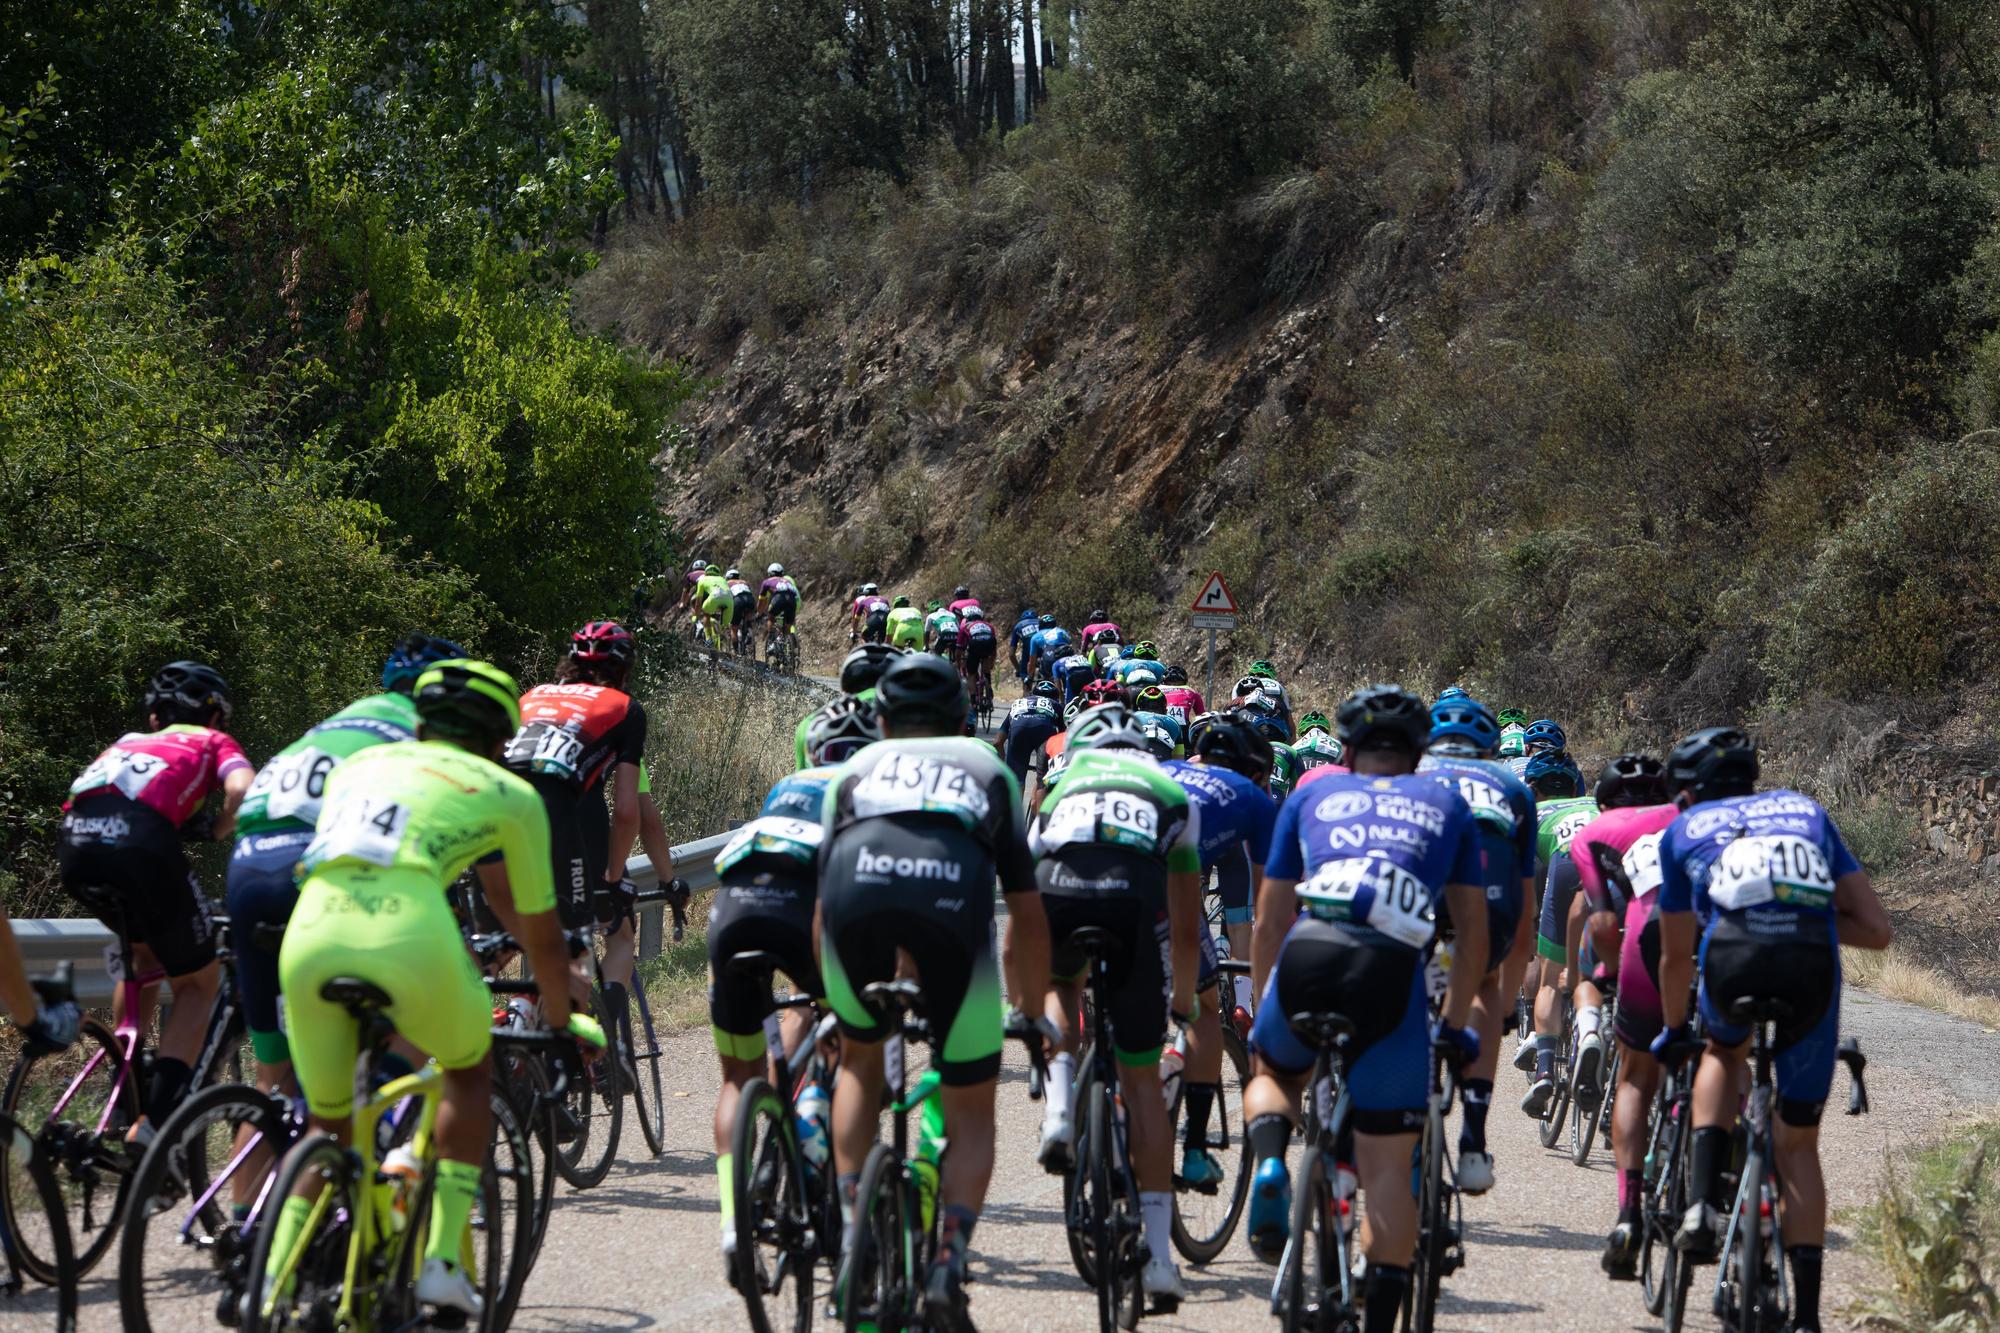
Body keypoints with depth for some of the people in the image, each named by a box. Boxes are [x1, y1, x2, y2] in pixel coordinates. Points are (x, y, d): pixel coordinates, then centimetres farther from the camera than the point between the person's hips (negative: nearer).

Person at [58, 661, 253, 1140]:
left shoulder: (128, 741, 39)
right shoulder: (214, 742, 26)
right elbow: (243, 789, 5)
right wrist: (220, 831, 22)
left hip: (75, 841, 5)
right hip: (141, 839, -5)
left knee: (144, 954, 33)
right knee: (199, 984, 14)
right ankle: (154, 1122, -2)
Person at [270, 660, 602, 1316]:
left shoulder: (360, 763, 34)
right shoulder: (508, 793, 23)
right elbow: (540, 935, 29)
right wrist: (563, 1021, 46)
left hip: (309, 934, 3)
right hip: (407, 935, -3)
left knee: (329, 1127, 24)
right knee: (471, 1070, 27)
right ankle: (443, 1261, 17)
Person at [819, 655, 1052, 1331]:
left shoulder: (855, 768, 36)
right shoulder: (988, 769, 36)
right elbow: (1027, 914, 37)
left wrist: (828, 1008, 52)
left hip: (856, 894, 1)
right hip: (952, 900, -1)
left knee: (860, 1062, 30)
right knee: (971, 1112, 15)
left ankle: (854, 1243, 19)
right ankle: (949, 1263, -6)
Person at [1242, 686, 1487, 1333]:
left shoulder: (1313, 796, 27)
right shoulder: (1446, 805, 28)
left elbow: (1268, 923, 28)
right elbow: (1473, 933, 27)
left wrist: (1262, 1009, 40)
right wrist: (1456, 1024, 38)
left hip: (1308, 956, 1)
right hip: (1395, 972, -1)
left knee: (1271, 1073, 31)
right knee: (1388, 1169, 8)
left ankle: (1269, 1157, 0)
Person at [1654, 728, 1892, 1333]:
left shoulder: (1684, 831, 27)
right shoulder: (1805, 809, 31)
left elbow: (1676, 956, 32)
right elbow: (1876, 929, 23)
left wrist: (1673, 1031, 48)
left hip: (1734, 961, -1)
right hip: (1813, 968, 1)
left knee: (1724, 1051, 36)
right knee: (1798, 1148, 16)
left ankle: (1702, 1199, 15)